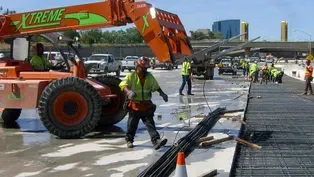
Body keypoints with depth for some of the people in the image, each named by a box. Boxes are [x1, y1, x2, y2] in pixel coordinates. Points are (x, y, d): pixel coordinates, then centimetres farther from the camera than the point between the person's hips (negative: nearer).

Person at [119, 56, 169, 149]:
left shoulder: (149, 76, 8)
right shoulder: (131, 76, -5)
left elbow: (156, 87, 18)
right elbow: (123, 85, -19)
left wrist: (162, 93, 1)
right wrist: (129, 91, -39)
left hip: (147, 105, 3)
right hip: (134, 105, -2)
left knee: (150, 123, -4)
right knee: (132, 124, 9)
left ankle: (156, 140, -13)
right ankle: (129, 140, 27)